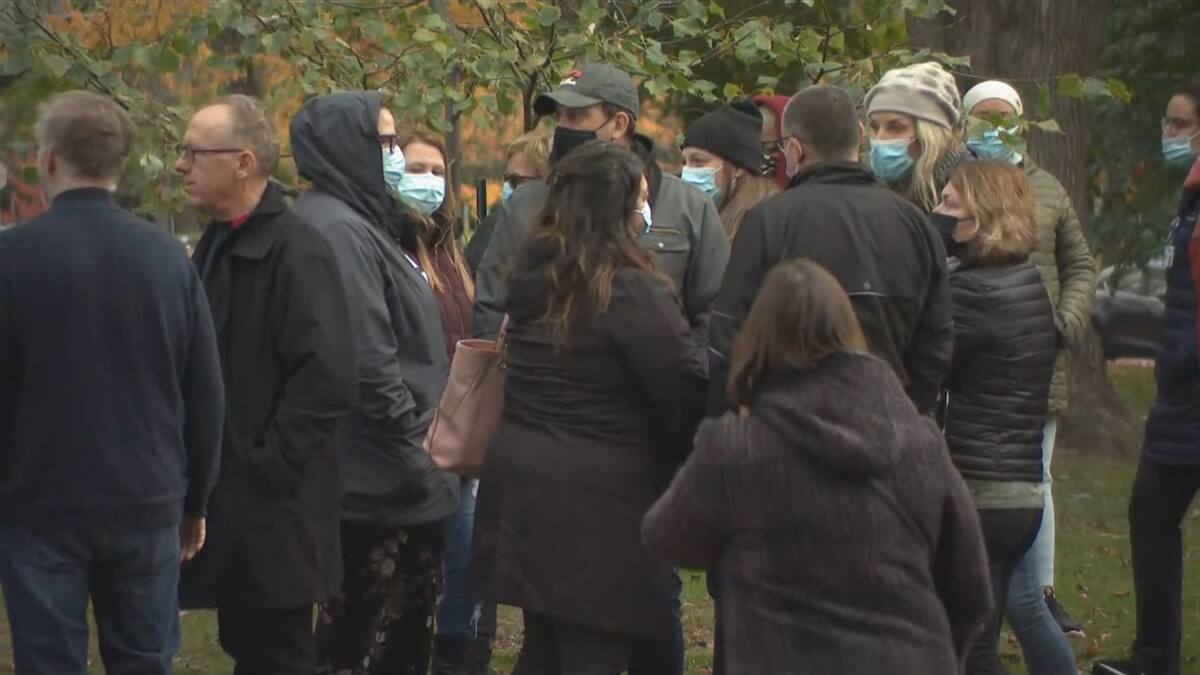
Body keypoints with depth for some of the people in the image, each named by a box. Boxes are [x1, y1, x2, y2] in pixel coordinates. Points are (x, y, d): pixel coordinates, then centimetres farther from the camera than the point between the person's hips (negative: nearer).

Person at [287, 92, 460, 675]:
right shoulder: (338, 229, -17)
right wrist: (418, 459, -18)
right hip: (381, 479, -10)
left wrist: (422, 457, 15)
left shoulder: (366, 223, 15)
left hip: (392, 476, 10)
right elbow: (369, 363, -24)